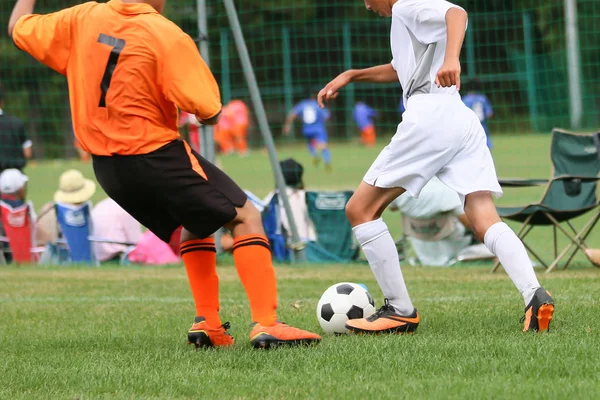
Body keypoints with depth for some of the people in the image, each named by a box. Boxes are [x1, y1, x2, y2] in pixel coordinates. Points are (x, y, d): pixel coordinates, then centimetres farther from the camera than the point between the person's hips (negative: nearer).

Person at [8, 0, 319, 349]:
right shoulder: (167, 35, -15)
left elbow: (19, 28, 15)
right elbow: (209, 112, -17)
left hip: (105, 165, 7)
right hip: (156, 156, -7)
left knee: (195, 225, 25)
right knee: (245, 217, 0)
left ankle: (208, 322, 13)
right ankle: (266, 325, -11)